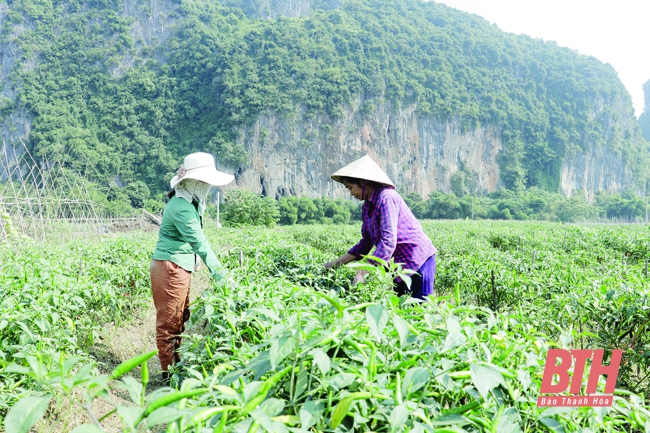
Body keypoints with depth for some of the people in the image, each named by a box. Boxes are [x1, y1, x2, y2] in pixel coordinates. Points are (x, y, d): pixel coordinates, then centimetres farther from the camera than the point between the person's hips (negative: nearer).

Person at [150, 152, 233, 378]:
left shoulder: (190, 204, 10)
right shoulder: (182, 208, -21)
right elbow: (200, 243, -26)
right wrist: (219, 273, -27)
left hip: (179, 268, 10)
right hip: (170, 268, -10)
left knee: (180, 318, 16)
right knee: (169, 321, 0)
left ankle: (176, 365, 27)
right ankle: (169, 371, 10)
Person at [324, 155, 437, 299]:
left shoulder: (386, 198, -19)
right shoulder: (367, 207, 8)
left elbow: (388, 243, -27)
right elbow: (365, 244, 13)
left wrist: (362, 273, -28)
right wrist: (337, 263, 8)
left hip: (418, 260, -9)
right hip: (403, 263, 9)